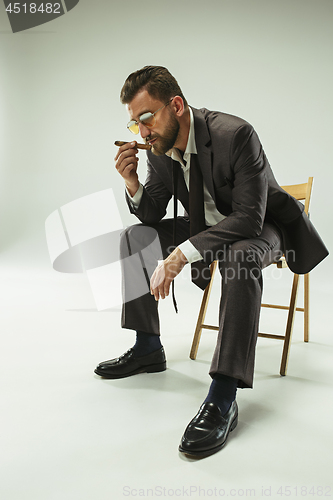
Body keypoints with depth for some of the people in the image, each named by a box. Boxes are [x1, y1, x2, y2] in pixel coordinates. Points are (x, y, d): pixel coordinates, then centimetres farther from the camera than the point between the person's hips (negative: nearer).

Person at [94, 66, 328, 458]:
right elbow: (152, 214, 2)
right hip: (207, 226, 7)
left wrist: (180, 255, -40)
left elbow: (249, 218, -33)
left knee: (241, 260, -40)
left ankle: (223, 398, -36)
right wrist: (132, 182, -20)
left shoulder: (235, 134, -28)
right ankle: (148, 349, 3)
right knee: (136, 236, -4)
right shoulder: (159, 147, -6)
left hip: (259, 227, -7)